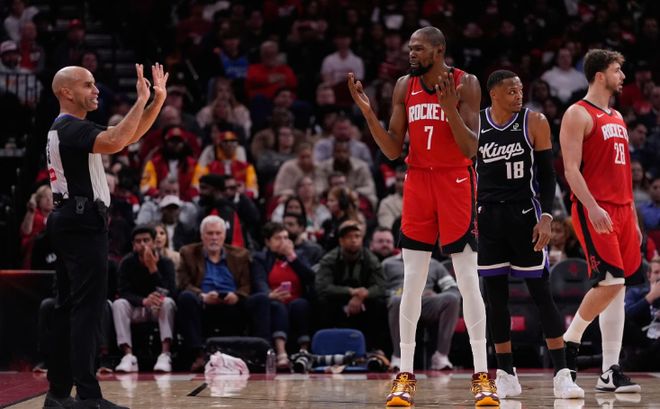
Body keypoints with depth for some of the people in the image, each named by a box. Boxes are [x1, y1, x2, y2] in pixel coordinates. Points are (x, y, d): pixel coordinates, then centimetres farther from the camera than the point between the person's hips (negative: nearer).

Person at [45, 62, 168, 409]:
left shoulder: (66, 128, 19)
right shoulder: (71, 127, -12)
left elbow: (129, 136, 20)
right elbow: (114, 142, -33)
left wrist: (158, 100, 9)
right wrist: (141, 100, -25)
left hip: (71, 221, 11)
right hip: (82, 223, -11)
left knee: (69, 307, 11)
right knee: (87, 309, -13)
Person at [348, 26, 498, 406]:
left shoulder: (465, 84, -8)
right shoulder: (404, 87, 4)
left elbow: (470, 149, -14)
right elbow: (393, 151, 4)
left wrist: (449, 106, -27)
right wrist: (368, 112, -8)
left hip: (456, 182, -4)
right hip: (418, 182, 4)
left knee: (468, 280, -5)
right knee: (413, 281, 2)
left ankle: (482, 376, 0)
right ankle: (405, 376, 7)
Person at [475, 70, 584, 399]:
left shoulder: (534, 122, -2)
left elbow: (547, 174, -1)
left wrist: (546, 217, -12)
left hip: (524, 215, -2)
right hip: (487, 216, 2)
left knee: (541, 294, -4)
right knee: (495, 295, 4)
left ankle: (561, 374, -2)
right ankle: (506, 375, 12)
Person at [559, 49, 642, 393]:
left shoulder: (617, 118, 20)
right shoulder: (579, 114, -6)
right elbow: (571, 169, -13)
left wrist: (633, 217, 20)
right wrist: (593, 208, -23)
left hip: (621, 210, 8)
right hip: (594, 210, -8)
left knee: (619, 287, 4)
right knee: (609, 281, -17)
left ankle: (610, 372, 5)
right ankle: (569, 339, 4)